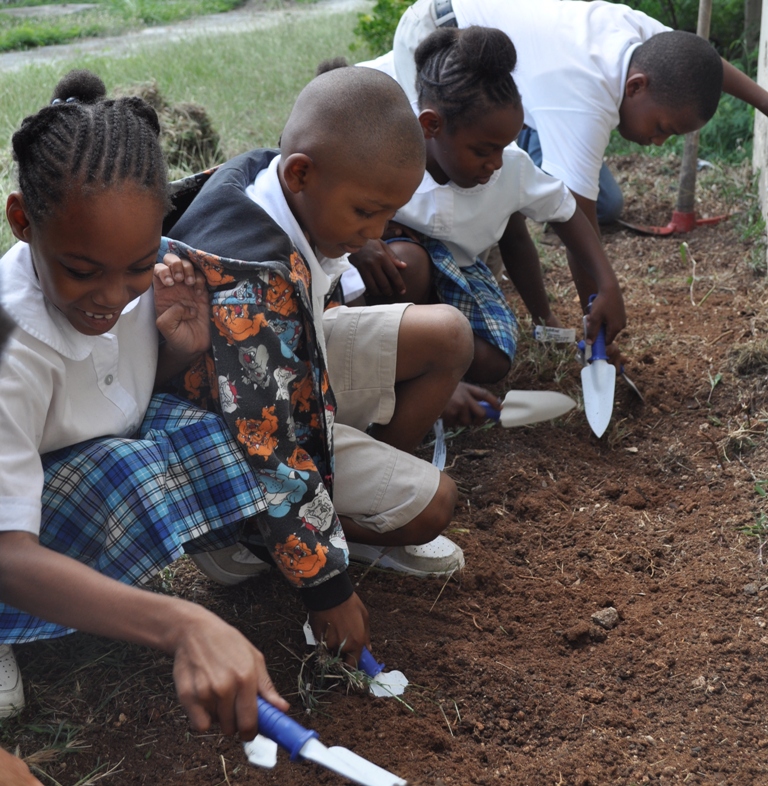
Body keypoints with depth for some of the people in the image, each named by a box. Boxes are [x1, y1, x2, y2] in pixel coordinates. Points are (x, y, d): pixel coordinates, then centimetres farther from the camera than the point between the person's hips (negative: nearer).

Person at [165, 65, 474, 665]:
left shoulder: (267, 175, -14)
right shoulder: (251, 282, -38)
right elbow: (270, 450, -34)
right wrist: (327, 588, -27)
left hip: (290, 368, 9)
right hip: (242, 429, -9)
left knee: (448, 335, 1)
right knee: (432, 504, -15)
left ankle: (376, 486, 8)